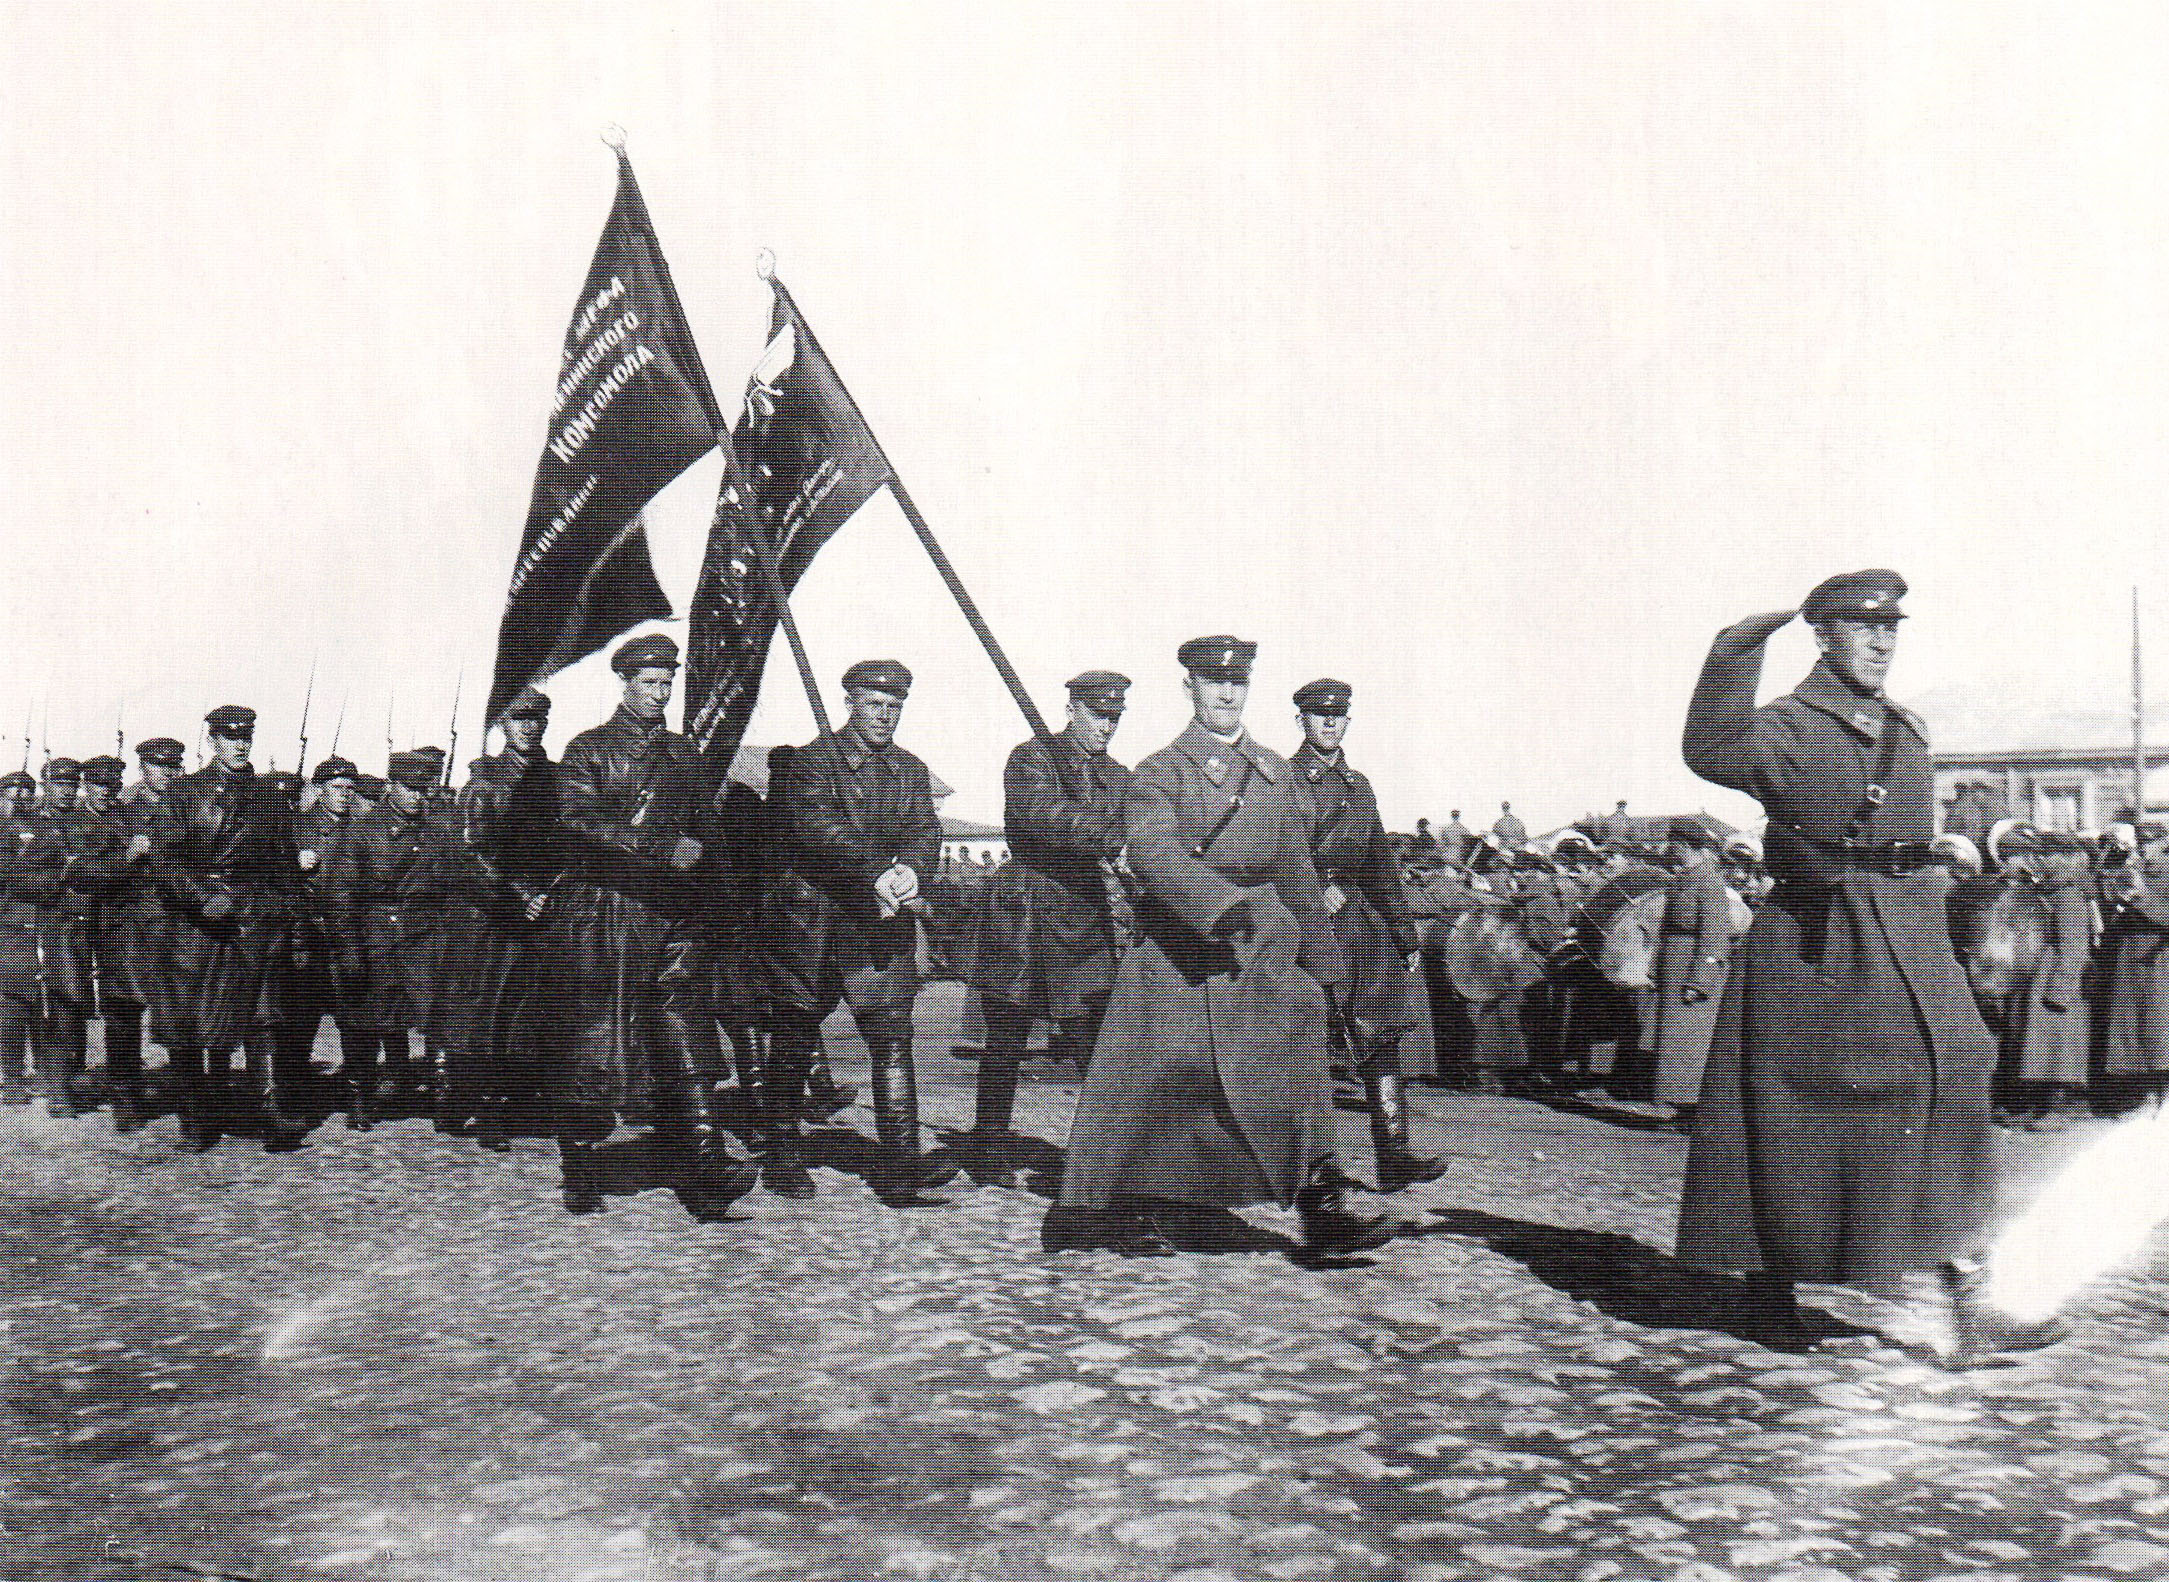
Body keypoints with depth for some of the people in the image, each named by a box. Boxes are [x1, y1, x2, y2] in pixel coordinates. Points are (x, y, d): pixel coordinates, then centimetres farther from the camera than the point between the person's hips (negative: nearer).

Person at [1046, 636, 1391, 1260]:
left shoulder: (1277, 773, 15)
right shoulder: (1160, 771, 1)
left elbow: (1299, 873, 20)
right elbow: (1152, 851, -17)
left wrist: (1321, 962, 18)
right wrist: (1221, 904, -31)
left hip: (1264, 954, 3)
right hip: (1175, 952, -3)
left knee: (1293, 1079, -3)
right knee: (1153, 1088, 2)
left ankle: (1325, 1216, -1)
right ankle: (1131, 1214, 17)